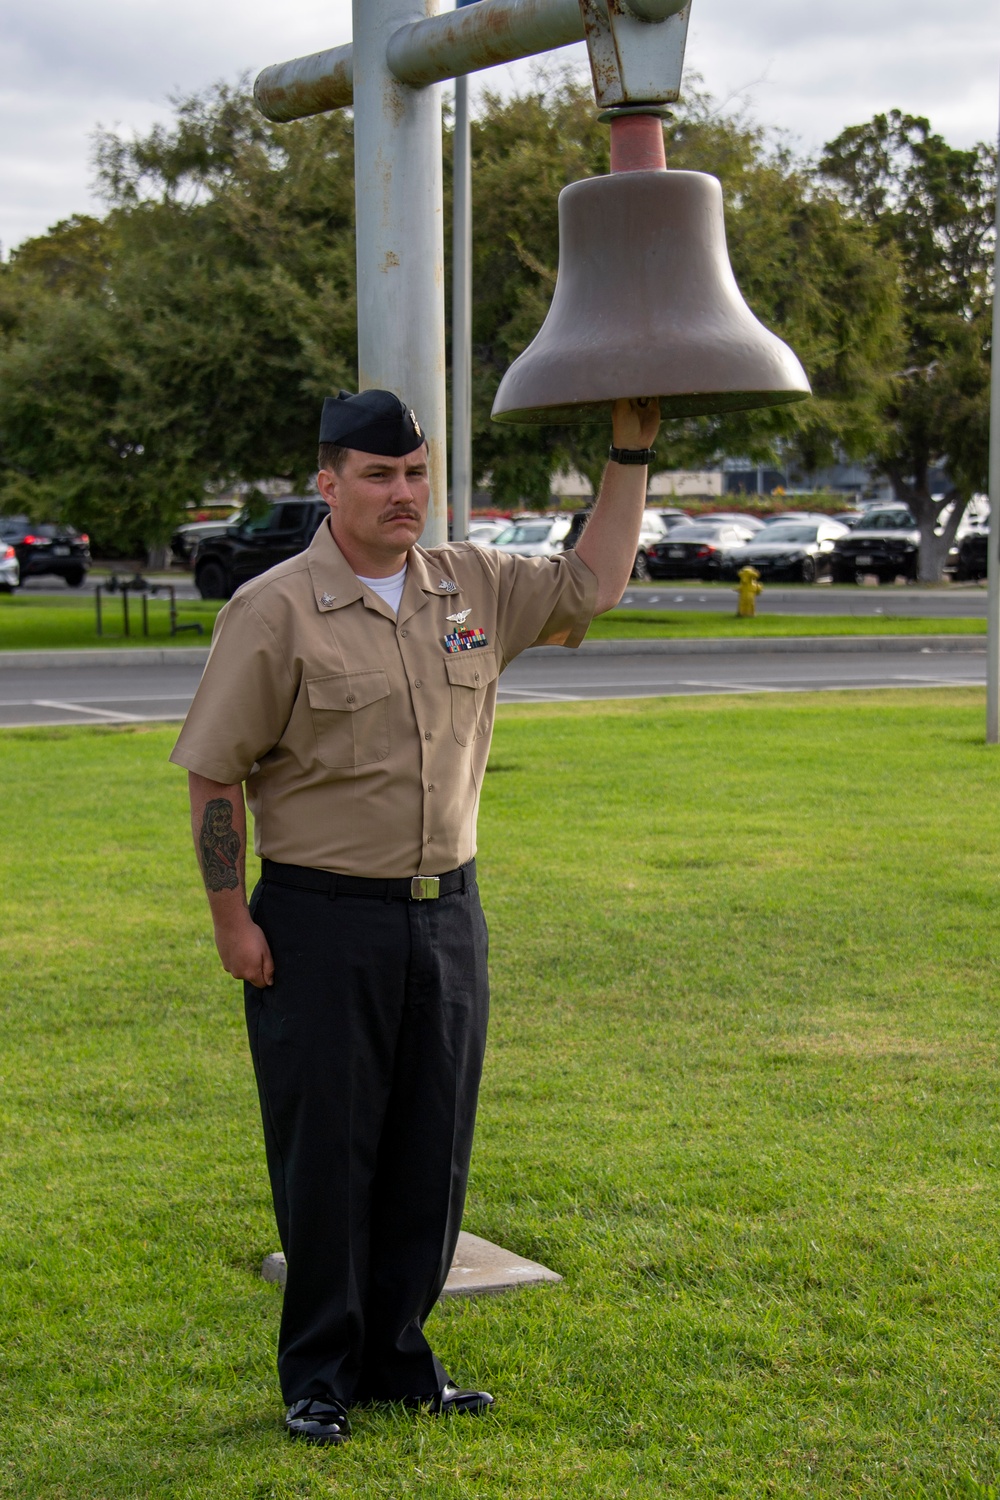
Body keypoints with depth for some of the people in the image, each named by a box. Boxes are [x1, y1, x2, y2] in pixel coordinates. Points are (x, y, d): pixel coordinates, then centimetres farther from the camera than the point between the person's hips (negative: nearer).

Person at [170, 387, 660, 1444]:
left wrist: (629, 454, 9)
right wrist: (230, 918, -10)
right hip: (320, 927, -5)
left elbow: (591, 587, 16)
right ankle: (318, 1376, 16)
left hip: (447, 914, 5)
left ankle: (398, 1357, 25)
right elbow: (213, 771, -8)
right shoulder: (274, 611, -10)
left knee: (430, 1155, 11)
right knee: (325, 1156, 2)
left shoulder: (474, 587, 6)